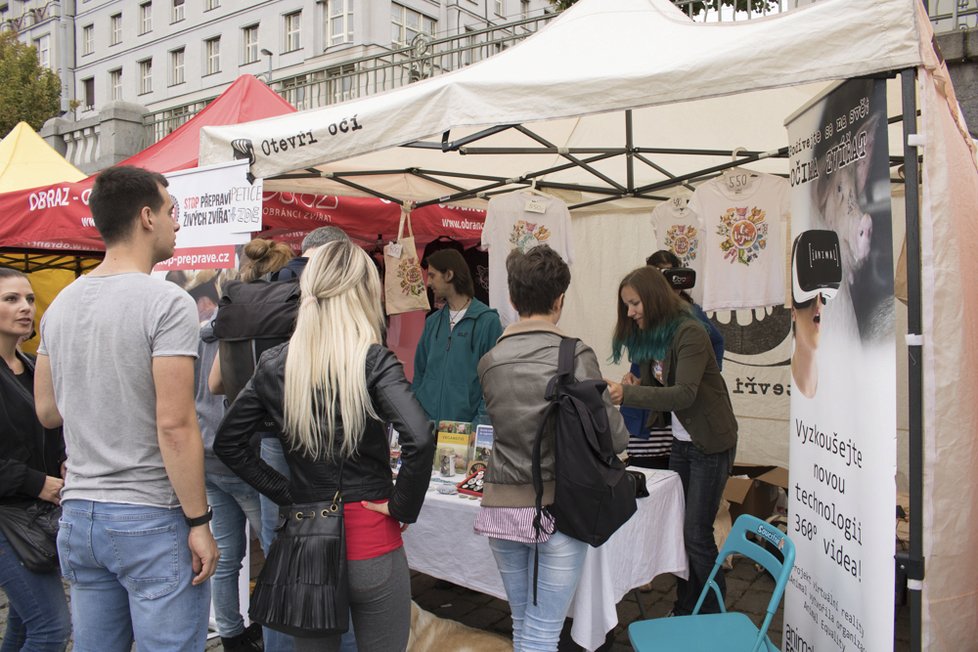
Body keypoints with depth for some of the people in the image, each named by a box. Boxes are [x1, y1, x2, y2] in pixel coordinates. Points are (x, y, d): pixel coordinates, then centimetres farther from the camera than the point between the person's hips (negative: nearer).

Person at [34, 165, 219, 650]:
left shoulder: (61, 304, 7)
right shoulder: (166, 302, -15)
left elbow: (47, 411, 14)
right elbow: (175, 424, -19)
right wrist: (198, 521, -13)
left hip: (79, 515, 7)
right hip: (151, 519, -7)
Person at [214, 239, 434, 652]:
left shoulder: (274, 365, 0)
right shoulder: (374, 362, -13)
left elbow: (227, 442, 7)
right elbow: (420, 439, -25)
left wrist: (284, 494, 7)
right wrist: (403, 507, -11)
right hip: (370, 539, -4)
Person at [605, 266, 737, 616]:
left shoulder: (689, 333, -21)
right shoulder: (651, 334, 5)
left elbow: (684, 393, -31)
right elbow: (653, 385, 6)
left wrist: (627, 393, -39)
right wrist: (620, 389, -13)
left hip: (711, 442, -8)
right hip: (682, 439, 8)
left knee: (696, 532, -3)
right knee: (677, 526, 12)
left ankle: (713, 617, 14)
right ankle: (684, 608, 25)